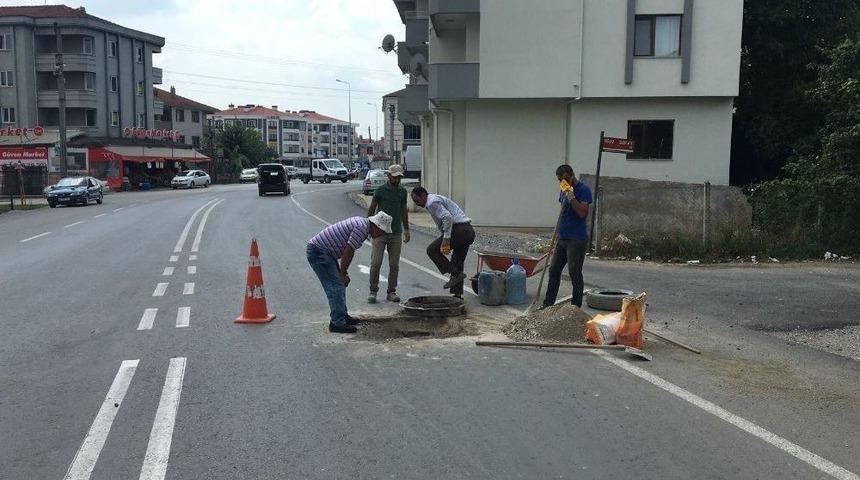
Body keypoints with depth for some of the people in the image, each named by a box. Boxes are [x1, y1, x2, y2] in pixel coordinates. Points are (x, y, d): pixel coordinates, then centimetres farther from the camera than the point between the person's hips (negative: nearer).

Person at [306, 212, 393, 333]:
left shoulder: (362, 223, 12)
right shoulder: (362, 228, -21)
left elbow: (350, 251, 18)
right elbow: (347, 252, -22)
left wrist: (344, 272, 16)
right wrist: (343, 274, -11)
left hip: (324, 251, 11)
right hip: (318, 251, -11)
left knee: (340, 284, 18)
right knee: (335, 287, -11)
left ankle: (342, 315, 28)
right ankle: (337, 323, -8)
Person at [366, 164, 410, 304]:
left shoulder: (402, 191, 8)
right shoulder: (380, 190, -4)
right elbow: (371, 209, 2)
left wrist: (406, 230, 15)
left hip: (396, 233, 4)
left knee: (394, 265, 4)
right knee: (376, 262, -5)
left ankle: (391, 292, 13)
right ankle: (373, 291, 5)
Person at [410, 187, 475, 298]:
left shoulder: (432, 202, -7)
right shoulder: (436, 199, 26)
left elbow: (447, 218, -21)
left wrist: (446, 240, -21)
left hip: (459, 230, -10)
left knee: (432, 250, -2)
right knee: (457, 263, 15)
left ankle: (454, 274, -9)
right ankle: (458, 294, 15)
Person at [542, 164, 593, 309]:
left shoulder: (583, 190, -11)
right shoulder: (563, 191, 13)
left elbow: (582, 213, -22)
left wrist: (570, 195, -22)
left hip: (576, 240, -8)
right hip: (562, 238, 8)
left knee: (575, 273, -4)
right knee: (554, 271, 9)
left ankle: (576, 306, 5)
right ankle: (548, 305, 16)